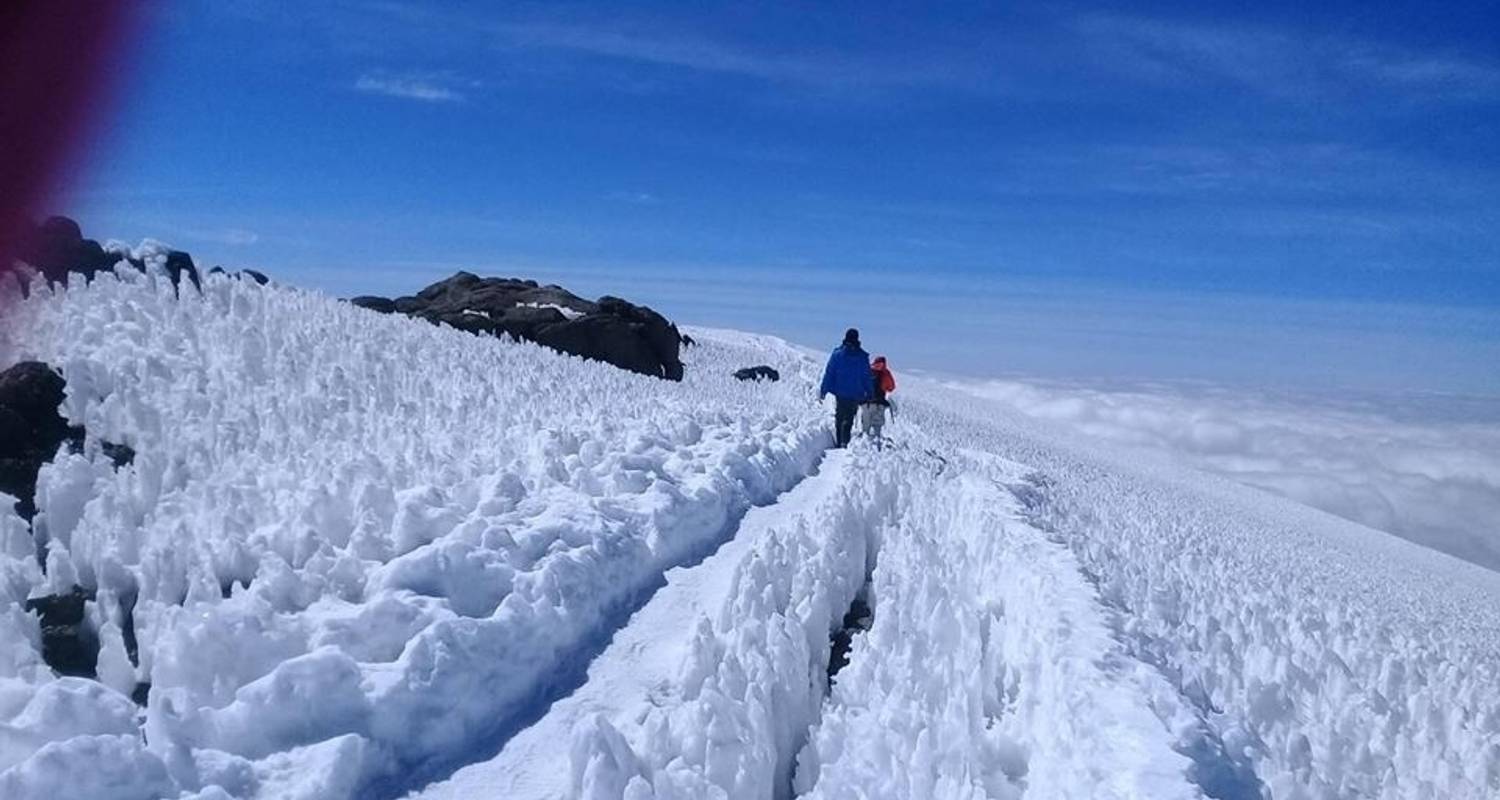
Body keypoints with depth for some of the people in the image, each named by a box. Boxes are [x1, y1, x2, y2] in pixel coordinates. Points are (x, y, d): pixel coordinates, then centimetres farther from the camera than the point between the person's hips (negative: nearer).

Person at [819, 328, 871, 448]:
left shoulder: (837, 354, -4)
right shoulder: (863, 357, -1)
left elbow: (829, 374, -3)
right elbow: (867, 377, 4)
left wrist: (823, 391, 1)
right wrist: (869, 394, 11)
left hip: (840, 393, 0)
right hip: (855, 394, 0)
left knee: (839, 418, 15)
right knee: (848, 420, 2)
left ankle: (838, 442, 15)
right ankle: (845, 442, -12)